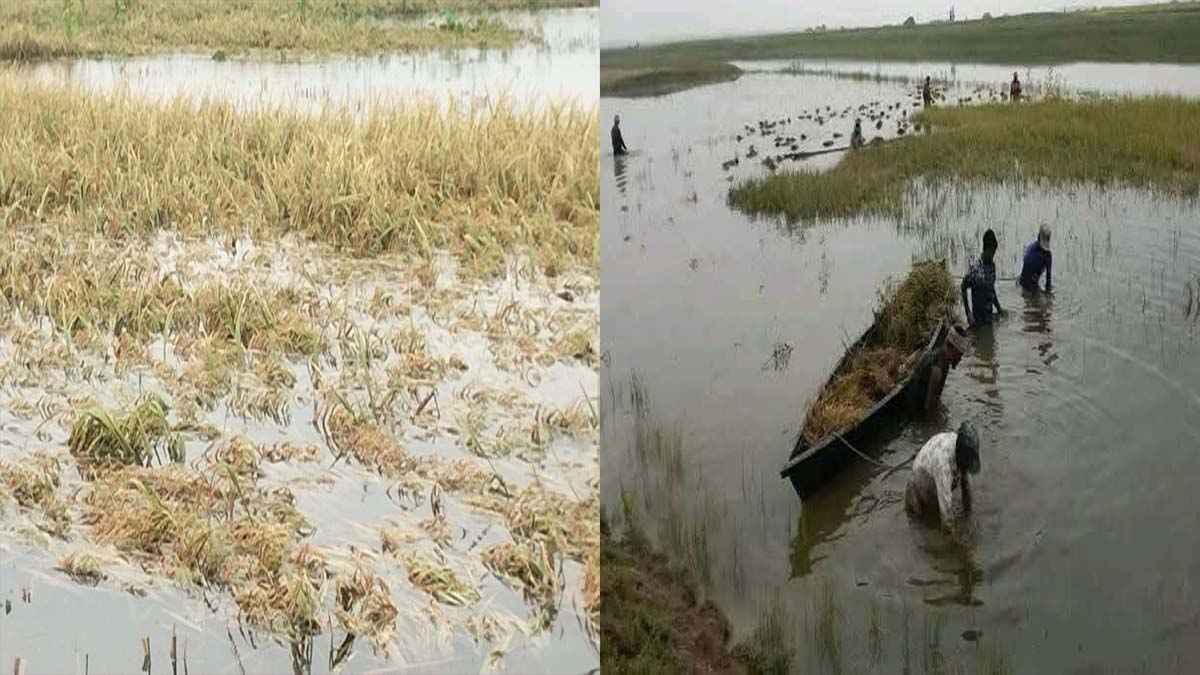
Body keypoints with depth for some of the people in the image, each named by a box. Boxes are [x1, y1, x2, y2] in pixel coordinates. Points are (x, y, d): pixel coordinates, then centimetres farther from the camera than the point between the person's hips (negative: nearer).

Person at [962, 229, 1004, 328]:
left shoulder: (992, 265, 1)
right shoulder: (975, 269, -22)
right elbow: (963, 289, -14)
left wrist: (998, 307, 14)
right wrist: (968, 313, -19)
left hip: (989, 315, 7)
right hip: (978, 318, -7)